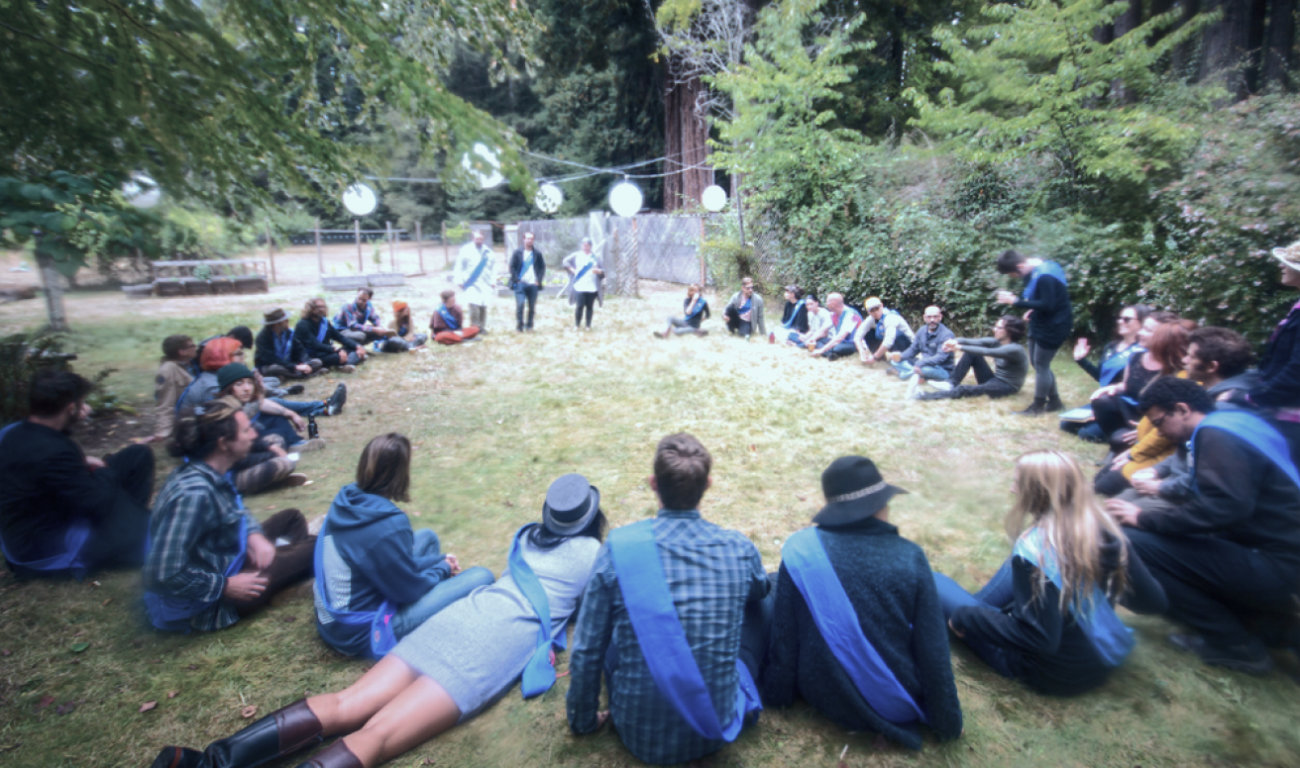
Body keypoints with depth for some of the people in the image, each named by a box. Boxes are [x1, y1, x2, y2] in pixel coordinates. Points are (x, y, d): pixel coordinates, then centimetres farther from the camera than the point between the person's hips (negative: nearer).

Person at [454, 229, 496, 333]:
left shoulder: (488, 252, 9)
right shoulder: (465, 250, 0)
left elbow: (493, 268, 15)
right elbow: (459, 266, 2)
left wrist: (493, 281, 9)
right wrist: (459, 281, -3)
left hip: (485, 284, 3)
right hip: (471, 284, -3)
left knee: (483, 306, 3)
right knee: (474, 305, -16)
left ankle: (482, 327, 14)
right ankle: (474, 328, -5)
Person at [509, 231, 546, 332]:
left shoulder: (537, 254, 7)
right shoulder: (517, 252, 2)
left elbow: (542, 267, 9)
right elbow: (512, 266, 2)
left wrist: (539, 280, -1)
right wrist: (516, 279, -7)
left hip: (533, 284, 2)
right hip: (520, 283, -2)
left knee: (532, 306, 5)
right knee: (520, 304, -13)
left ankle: (529, 325, 18)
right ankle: (519, 325, -3)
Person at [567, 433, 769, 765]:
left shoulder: (619, 547, -18)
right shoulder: (740, 549, -12)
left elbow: (586, 652, -11)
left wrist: (583, 721, 8)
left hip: (639, 737, 0)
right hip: (718, 730, 1)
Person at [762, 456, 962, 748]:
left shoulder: (801, 549, -16)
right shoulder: (910, 557, -15)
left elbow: (783, 636, -9)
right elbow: (934, 651, -8)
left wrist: (776, 694, 8)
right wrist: (948, 722, 7)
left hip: (824, 699, -1)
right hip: (898, 708, 1)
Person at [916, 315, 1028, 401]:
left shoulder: (1015, 349, -21)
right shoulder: (996, 342, 2)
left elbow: (986, 352, -34)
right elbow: (974, 342, -11)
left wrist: (960, 348, -38)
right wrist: (955, 341, -31)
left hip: (1008, 386, -8)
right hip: (994, 379, 8)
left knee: (965, 389, -34)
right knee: (971, 353, -7)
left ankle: (932, 396, -43)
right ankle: (951, 383, -17)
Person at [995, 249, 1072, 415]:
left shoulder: (1044, 277, -27)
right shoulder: (1036, 270, 4)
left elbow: (1047, 305, -29)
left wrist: (1015, 301, -29)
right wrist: (1033, 310, 1)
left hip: (1052, 327, -10)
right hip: (1040, 324, 10)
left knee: (1041, 365, 0)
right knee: (1038, 364, 16)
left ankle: (1038, 406, 13)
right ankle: (1054, 401, 28)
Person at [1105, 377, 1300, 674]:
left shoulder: (1216, 434, -16)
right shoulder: (1233, 422, 14)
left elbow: (1224, 507, -28)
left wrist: (1144, 519, -19)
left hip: (1274, 568, -10)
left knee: (1130, 542, -21)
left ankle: (1237, 644, -5)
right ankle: (1269, 619, 14)